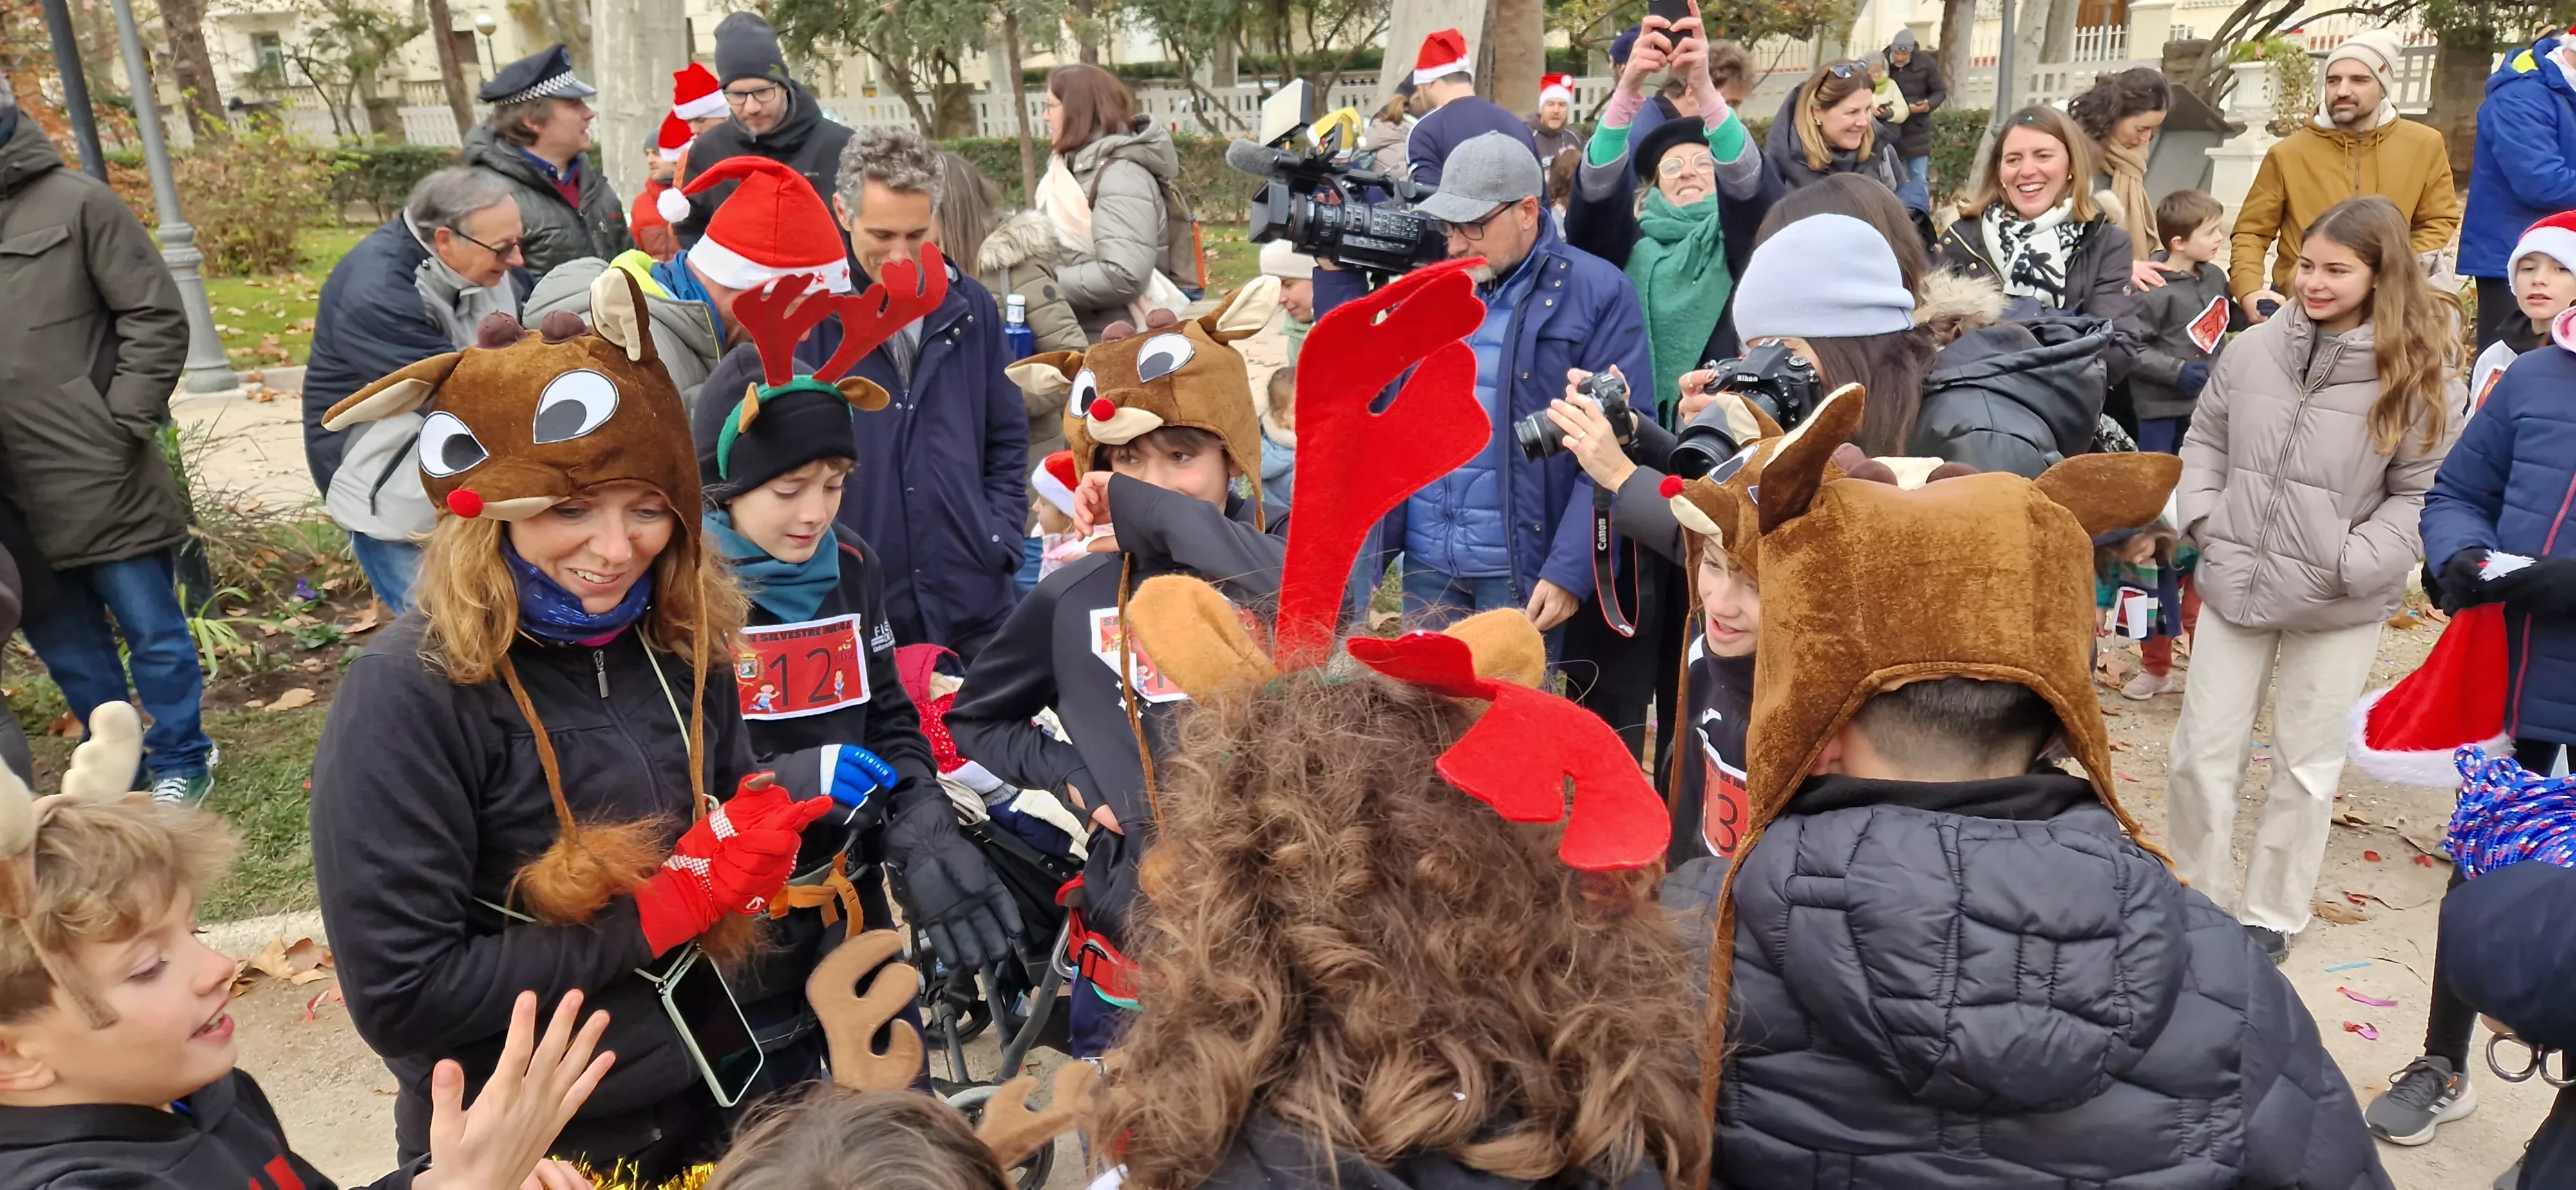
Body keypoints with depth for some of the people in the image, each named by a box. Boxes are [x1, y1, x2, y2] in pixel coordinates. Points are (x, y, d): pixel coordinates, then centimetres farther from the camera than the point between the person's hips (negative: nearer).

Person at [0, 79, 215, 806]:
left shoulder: (76, 203, -5)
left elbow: (156, 318, -7)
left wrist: (124, 423, -11)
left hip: (97, 475, -6)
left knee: (150, 627, 4)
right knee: (62, 641, 15)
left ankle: (180, 762, 18)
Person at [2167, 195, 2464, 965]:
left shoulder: (2422, 372, -9)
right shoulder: (2256, 347, -2)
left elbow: (2421, 493, -5)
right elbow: (2206, 438, 11)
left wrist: (2354, 565, -15)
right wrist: (2203, 518, -2)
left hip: (2338, 605, -2)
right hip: (2235, 582, 2)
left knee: (2306, 764, 12)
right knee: (2203, 750, 8)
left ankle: (2273, 913, 28)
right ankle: (2196, 898, 26)